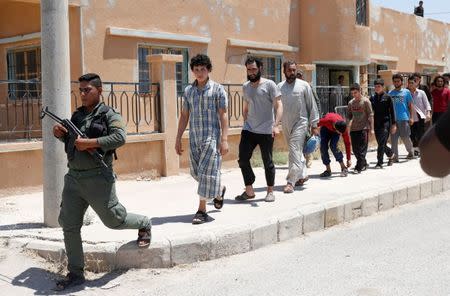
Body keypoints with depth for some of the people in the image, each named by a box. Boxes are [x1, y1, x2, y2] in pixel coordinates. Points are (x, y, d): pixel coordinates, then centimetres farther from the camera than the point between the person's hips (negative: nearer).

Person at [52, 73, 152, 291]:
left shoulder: (109, 114, -6)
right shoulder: (77, 115, 14)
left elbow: (120, 137, -23)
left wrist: (90, 143, -25)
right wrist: (61, 134, 6)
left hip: (98, 179, -6)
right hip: (73, 178, 6)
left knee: (114, 220, 4)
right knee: (69, 225, 4)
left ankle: (144, 225, 36)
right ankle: (75, 274, 15)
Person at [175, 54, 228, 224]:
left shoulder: (217, 89, -2)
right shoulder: (188, 91, 11)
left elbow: (223, 116, -5)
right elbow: (184, 116, 15)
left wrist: (224, 139, -13)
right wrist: (178, 139, 11)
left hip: (212, 137, -5)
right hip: (194, 138, 5)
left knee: (207, 172, -7)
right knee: (196, 172, 11)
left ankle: (202, 210, 0)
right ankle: (219, 190, 37)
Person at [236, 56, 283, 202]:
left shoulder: (269, 85, -6)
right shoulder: (245, 86, 11)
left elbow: (279, 105, -11)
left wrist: (276, 125, -22)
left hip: (266, 131, -5)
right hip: (248, 130, 5)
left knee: (268, 162, 3)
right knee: (243, 159, -1)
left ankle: (270, 191, 18)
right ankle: (249, 191, 12)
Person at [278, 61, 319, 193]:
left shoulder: (304, 85, -3)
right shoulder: (280, 87, 5)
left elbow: (312, 106, 0)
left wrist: (314, 125, -3)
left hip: (300, 123, -4)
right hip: (286, 124, 4)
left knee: (295, 152, -12)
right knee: (296, 152, 15)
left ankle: (291, 182, -12)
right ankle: (302, 175, 31)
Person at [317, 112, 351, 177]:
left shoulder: (344, 128, -36)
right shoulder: (327, 120, -44)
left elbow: (347, 143, -26)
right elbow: (318, 124, -20)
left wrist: (349, 159, -21)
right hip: (326, 128, 1)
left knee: (333, 146, -24)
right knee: (323, 147, -15)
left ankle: (343, 168, -16)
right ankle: (328, 170, -6)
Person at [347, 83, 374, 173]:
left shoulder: (365, 101, -5)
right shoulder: (351, 103, 8)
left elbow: (370, 115, -5)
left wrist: (371, 129, -9)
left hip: (364, 128, -5)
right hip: (354, 129, 5)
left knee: (362, 149, -6)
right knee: (355, 149, 7)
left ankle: (359, 167, -5)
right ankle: (364, 164, 24)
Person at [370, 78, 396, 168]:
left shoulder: (387, 97, -1)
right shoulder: (372, 98, 9)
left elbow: (392, 111, 0)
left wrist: (393, 124, -3)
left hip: (385, 122, -4)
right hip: (376, 123, 4)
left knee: (382, 143, -12)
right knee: (381, 144, 10)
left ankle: (379, 163, -8)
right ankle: (391, 154, 37)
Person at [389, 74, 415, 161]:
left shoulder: (406, 92, 5)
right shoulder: (390, 93, 10)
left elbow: (410, 105, 6)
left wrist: (411, 117, -2)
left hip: (404, 118, -2)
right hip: (393, 119, 2)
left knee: (405, 137, 0)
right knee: (394, 139, 1)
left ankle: (410, 152, 23)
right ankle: (395, 156, 7)